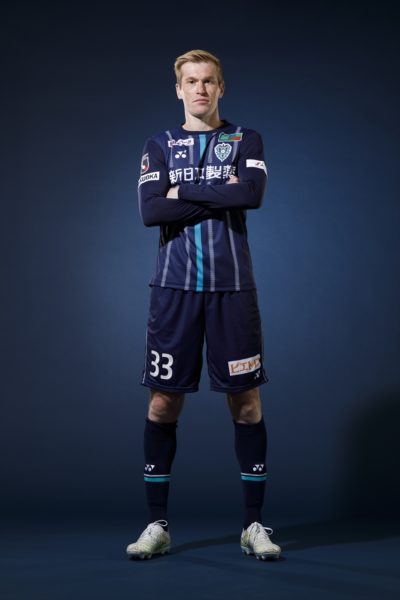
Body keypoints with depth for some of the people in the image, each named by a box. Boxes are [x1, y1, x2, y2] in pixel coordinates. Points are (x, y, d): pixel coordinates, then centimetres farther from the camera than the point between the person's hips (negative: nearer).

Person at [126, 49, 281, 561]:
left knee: (246, 401, -1)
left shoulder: (245, 140, 10)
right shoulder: (159, 145, 12)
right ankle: (157, 525, 11)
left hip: (232, 286, 0)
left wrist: (183, 192, -7)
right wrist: (219, 195, -7)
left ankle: (253, 524, 9)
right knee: (163, 403, 0)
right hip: (175, 286, 1)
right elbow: (151, 211, -5)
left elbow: (252, 193, -11)